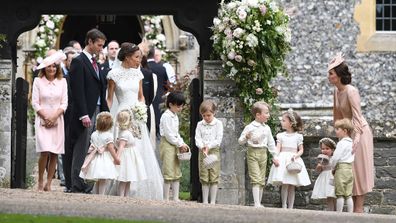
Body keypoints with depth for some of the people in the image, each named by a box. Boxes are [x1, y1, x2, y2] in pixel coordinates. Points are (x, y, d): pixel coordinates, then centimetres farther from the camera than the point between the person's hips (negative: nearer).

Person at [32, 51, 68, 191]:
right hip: (42, 120, -2)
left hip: (57, 120, 2)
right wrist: (46, 118, -8)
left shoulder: (62, 82, 8)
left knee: (55, 153, -2)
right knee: (45, 151, -16)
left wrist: (54, 117, -7)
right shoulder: (38, 81, 2)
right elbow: (35, 103, 0)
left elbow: (64, 103, 5)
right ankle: (40, 182, -4)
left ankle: (48, 184, 4)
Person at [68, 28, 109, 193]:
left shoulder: (94, 62, 18)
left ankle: (87, 184, 9)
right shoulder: (79, 62, -8)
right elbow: (78, 91, -15)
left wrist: (105, 111, 12)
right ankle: (77, 186, -1)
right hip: (86, 113, -8)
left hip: (97, 111, 8)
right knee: (81, 151, -4)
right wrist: (83, 115, -20)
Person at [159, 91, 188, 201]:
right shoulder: (166, 116, -14)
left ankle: (176, 198, 12)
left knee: (177, 173, 9)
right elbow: (168, 134, -18)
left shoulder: (175, 116, 16)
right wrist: (180, 144, -13)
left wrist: (182, 144, 5)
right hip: (167, 145, -10)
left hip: (175, 146, 10)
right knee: (169, 173, -9)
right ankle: (166, 199, -6)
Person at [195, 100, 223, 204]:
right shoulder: (200, 125, 8)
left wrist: (209, 146, -17)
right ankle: (205, 201, 8)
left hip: (214, 150, -2)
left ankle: (213, 201, -1)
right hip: (202, 152, 2)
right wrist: (202, 147, -19)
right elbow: (197, 138, 0)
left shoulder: (218, 124, 1)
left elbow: (218, 140, -6)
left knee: (214, 178, -4)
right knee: (204, 178, 3)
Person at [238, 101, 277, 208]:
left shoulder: (267, 128, 10)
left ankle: (259, 202, 15)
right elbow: (240, 141, -2)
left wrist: (275, 156, 16)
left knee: (262, 180, 8)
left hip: (263, 154, 5)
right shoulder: (249, 127, -5)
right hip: (252, 153, -5)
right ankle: (256, 203, -17)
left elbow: (271, 143, 18)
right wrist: (246, 137, -23)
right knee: (256, 179, -13)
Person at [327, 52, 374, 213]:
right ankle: (354, 207, 17)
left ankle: (359, 208, 1)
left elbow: (357, 116, -26)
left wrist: (356, 138, -32)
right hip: (348, 133, 9)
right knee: (349, 170, 10)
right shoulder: (336, 91, 4)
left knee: (359, 168, -3)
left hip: (360, 132, -9)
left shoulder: (350, 91, -21)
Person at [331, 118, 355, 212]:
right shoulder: (351, 143, 13)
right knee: (348, 195, 9)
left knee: (340, 195, -3)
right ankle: (350, 213, 7)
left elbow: (336, 157, -16)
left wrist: (333, 167, 2)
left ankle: (339, 213, -2)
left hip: (341, 169, -8)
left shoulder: (341, 143, -13)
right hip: (350, 168, 8)